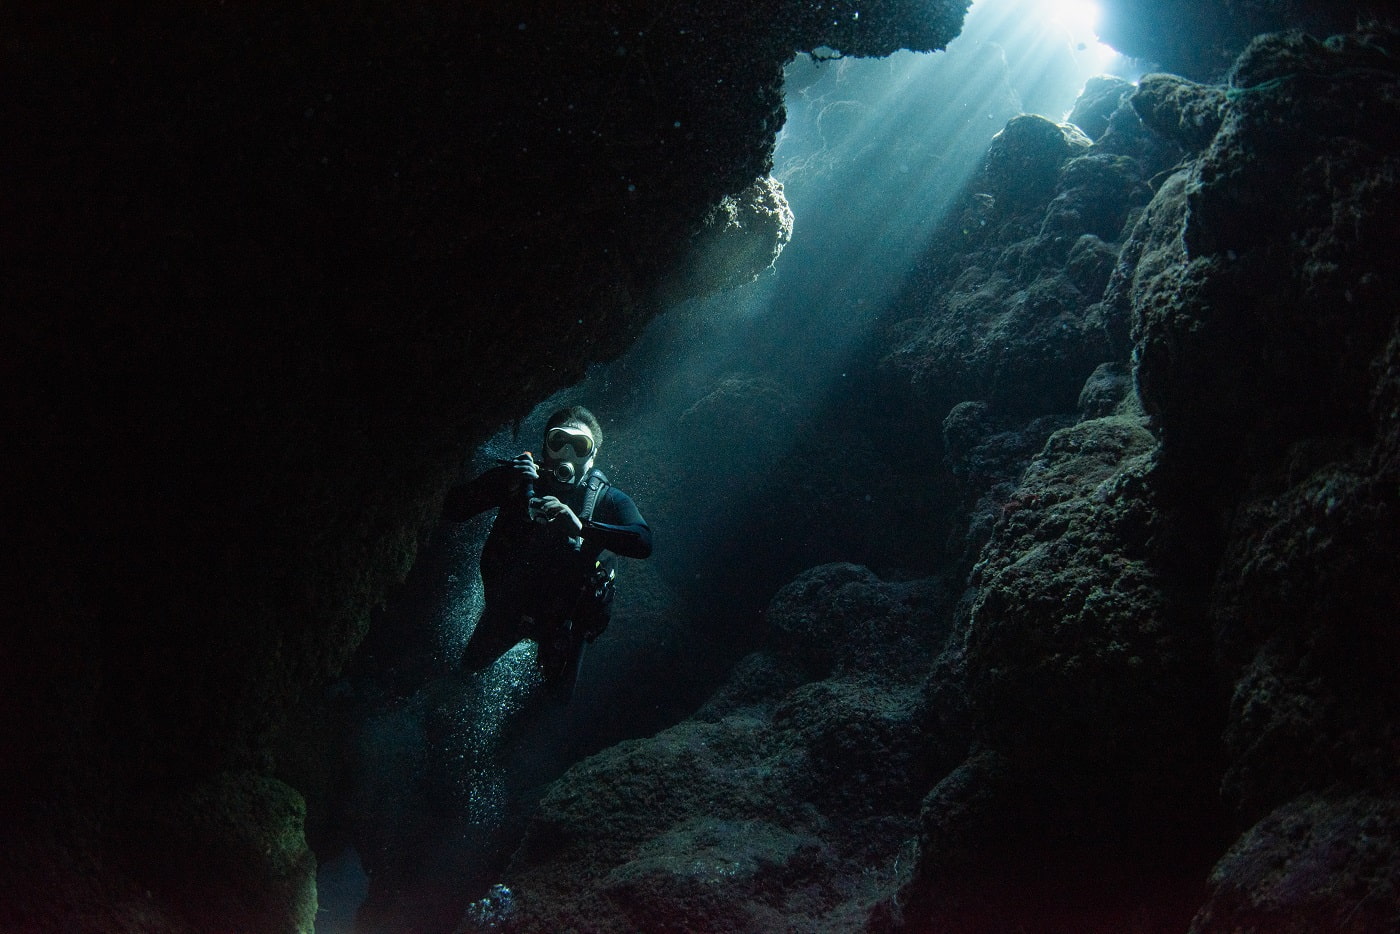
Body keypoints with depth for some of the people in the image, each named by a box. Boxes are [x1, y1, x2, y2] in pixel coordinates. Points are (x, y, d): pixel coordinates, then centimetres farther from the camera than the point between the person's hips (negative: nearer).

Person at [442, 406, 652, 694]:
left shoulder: (607, 499, -18)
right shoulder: (517, 478, -14)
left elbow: (643, 542, -37)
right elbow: (452, 510, -22)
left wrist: (581, 526, -51)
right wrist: (501, 481, -39)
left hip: (564, 618, -1)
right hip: (508, 604, 1)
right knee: (470, 665, 23)